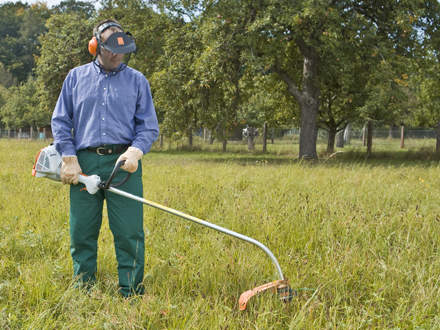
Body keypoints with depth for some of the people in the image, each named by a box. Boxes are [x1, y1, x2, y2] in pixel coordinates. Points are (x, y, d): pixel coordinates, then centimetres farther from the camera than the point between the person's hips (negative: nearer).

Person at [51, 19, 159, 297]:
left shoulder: (137, 80, 11)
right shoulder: (76, 77, 13)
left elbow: (149, 125, 8)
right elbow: (60, 121, 12)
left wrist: (135, 150, -11)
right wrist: (69, 158, -1)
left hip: (123, 163, -1)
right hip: (84, 164, 1)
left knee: (129, 233, -4)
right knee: (82, 233, 4)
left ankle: (132, 294, 4)